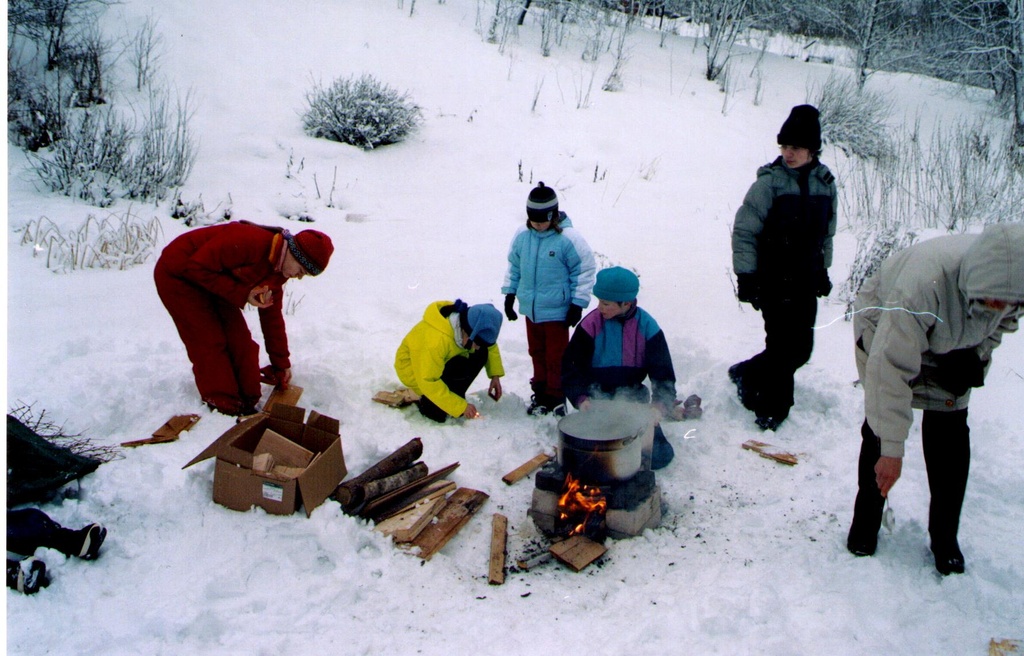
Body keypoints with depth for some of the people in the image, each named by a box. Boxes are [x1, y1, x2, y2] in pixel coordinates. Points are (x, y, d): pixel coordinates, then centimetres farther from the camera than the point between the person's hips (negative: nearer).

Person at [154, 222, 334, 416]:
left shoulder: (278, 272, -5)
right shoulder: (248, 243, -35)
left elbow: (272, 317, 6)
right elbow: (196, 267, -31)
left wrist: (282, 364, 10)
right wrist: (242, 294, -29)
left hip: (212, 285, 8)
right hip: (178, 275, -8)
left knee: (239, 340, 2)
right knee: (210, 344, -10)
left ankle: (248, 404, 12)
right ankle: (227, 409, 0)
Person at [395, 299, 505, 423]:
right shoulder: (436, 340, -40)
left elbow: (490, 346, 2)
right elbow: (428, 382, -34)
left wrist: (496, 375, -12)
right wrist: (461, 407, -32)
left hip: (444, 361, 7)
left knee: (481, 354, -16)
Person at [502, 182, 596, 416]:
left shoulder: (569, 238, -15)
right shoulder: (522, 235, 0)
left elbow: (585, 271, -8)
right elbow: (514, 266, 14)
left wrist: (578, 304, -8)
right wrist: (509, 295, 14)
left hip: (557, 311, -5)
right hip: (530, 309, 5)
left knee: (556, 356, 4)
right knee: (537, 353, 17)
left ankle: (556, 398, 18)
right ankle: (540, 393, 31)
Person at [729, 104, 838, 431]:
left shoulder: (825, 182, 5)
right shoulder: (770, 181, -12)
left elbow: (826, 235, 17)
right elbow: (743, 231, -11)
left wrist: (823, 271, 19)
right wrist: (746, 276, -14)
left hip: (806, 283, 6)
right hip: (775, 282, -6)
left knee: (801, 348, 10)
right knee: (786, 348, -4)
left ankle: (746, 374, 33)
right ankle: (771, 411, 17)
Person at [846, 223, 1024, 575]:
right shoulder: (922, 283, -46)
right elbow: (891, 367, -43)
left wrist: (978, 357, -15)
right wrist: (892, 450, -41)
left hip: (950, 351, 4)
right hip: (885, 331, -4)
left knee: (950, 439, -1)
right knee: (880, 428, -6)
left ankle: (945, 539, 14)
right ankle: (865, 523, 13)